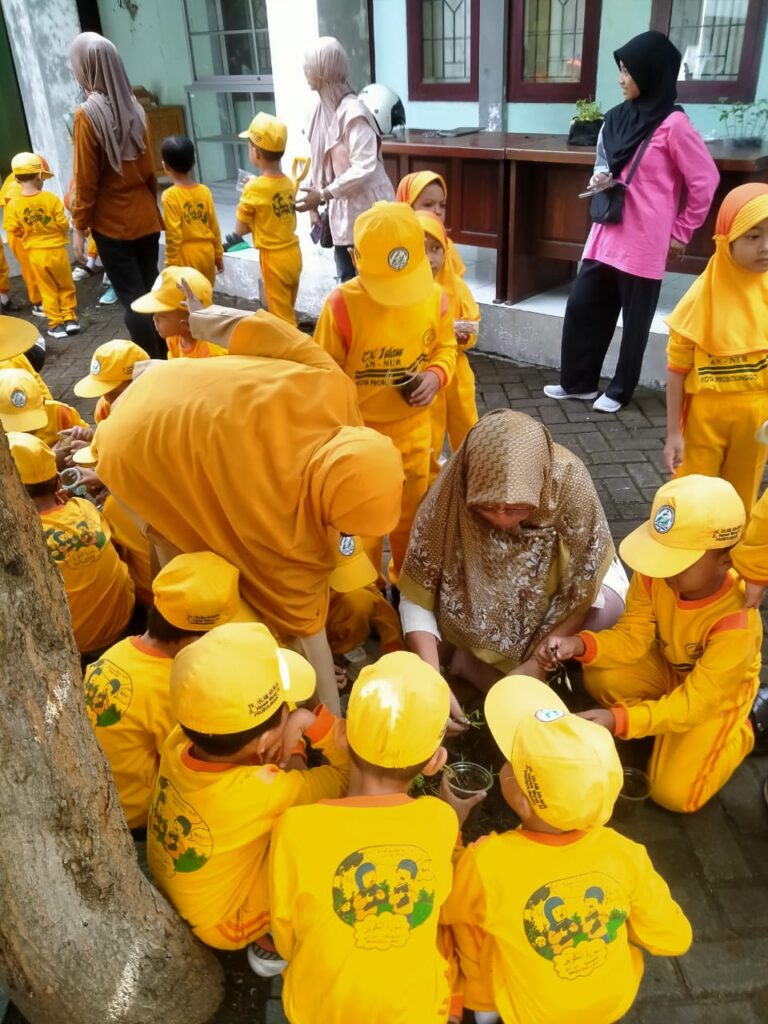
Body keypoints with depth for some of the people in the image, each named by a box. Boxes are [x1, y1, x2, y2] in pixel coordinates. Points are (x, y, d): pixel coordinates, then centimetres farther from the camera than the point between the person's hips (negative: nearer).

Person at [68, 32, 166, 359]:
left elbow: (86, 180, -12)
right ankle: (163, 359, 21)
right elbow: (149, 168, 9)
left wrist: (79, 227, -4)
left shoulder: (87, 114, -13)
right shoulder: (135, 107, 2)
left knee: (132, 299, -1)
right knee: (150, 291, 13)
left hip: (112, 223, -5)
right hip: (146, 218, 5)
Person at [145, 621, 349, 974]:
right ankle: (273, 943, 6)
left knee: (296, 782, 3)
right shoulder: (265, 791, -40)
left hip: (171, 890, 6)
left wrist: (292, 724, -21)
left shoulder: (179, 741, -24)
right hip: (223, 922, -6)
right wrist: (311, 721, -27)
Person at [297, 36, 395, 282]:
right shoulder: (324, 107, 7)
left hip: (366, 209, -8)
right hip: (342, 211, 8)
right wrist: (316, 195, 7)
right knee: (347, 280, 15)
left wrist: (323, 195, -23)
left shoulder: (353, 112, -19)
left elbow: (364, 168, -24)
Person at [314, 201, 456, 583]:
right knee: (363, 522, 13)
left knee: (411, 516, 22)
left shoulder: (434, 295, -10)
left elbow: (446, 346, 7)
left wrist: (435, 376, -15)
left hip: (414, 430, 4)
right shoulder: (341, 304, -21)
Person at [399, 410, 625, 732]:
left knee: (608, 605, -25)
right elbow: (416, 596, -26)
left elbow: (582, 591, -23)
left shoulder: (569, 480, -33)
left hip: (550, 586, 1)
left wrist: (532, 666, -27)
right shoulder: (452, 491, -33)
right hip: (481, 594, 0)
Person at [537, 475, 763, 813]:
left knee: (673, 794, -14)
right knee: (601, 677, -23)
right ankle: (663, 724, 2)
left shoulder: (736, 620, -38)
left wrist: (619, 720, -47)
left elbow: (696, 702, -35)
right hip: (666, 669, 5)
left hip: (717, 694, -4)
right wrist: (578, 645, -37)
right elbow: (633, 636, -16)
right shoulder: (653, 574, -25)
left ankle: (738, 732, 11)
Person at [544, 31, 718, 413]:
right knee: (582, 306, 8)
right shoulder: (619, 117, 7)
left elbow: (705, 181, -8)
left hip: (643, 241, -7)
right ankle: (577, 382, 22)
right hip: (607, 234, 7)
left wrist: (682, 231, -3)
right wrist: (600, 180, -1)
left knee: (635, 318, 5)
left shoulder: (673, 124, -13)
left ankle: (620, 390, 20)